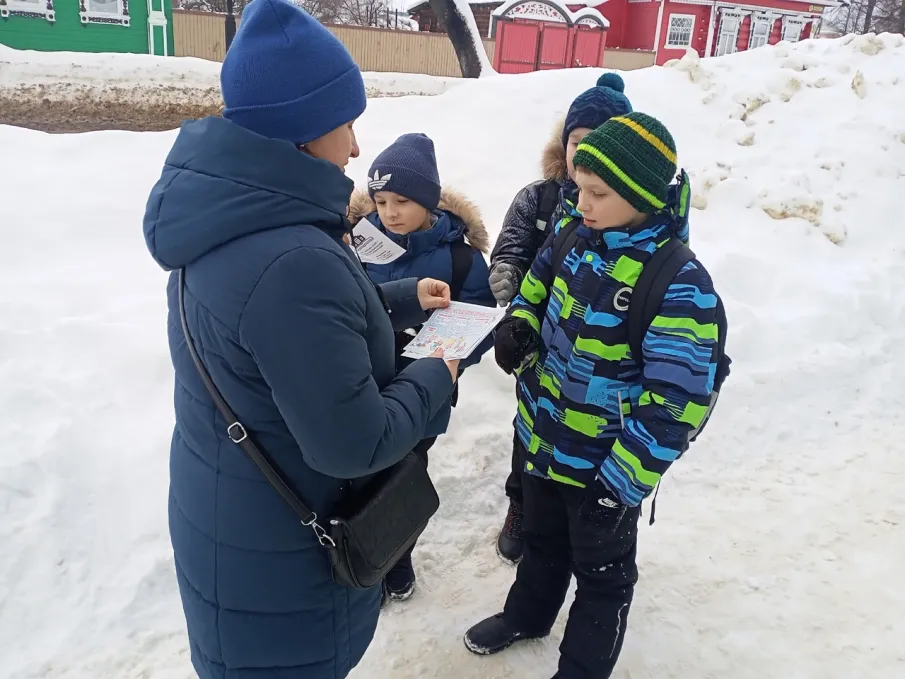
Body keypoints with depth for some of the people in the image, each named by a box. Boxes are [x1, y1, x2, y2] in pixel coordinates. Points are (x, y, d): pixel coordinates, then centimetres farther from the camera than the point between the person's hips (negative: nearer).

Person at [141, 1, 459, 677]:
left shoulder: (232, 219, -5)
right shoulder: (292, 262, -35)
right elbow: (355, 443, -29)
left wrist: (401, 300, 8)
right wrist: (433, 381, -12)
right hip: (275, 555, -8)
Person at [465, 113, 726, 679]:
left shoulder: (680, 284, -27)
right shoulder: (575, 235, -6)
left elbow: (676, 403, -27)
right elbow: (538, 283, 15)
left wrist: (620, 486, -24)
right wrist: (518, 326, -4)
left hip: (603, 465, -6)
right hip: (541, 440, 7)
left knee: (602, 569, 18)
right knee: (543, 540, 30)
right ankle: (527, 615, 56)